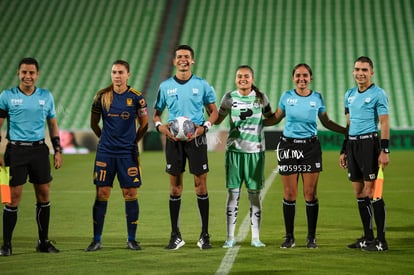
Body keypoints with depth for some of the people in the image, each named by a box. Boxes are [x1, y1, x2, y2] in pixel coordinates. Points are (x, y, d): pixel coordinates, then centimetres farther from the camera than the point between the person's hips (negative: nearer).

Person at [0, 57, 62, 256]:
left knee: (44, 195, 5)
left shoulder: (46, 96, 8)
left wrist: (58, 150, 10)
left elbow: (53, 125, 16)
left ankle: (43, 241, 17)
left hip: (39, 149, 3)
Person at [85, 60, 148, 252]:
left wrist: (132, 141, 10)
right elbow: (94, 123, 13)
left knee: (131, 194, 0)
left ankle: (131, 240, 10)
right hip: (105, 153, 1)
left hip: (128, 153, -1)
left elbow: (144, 124, 9)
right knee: (101, 194, 1)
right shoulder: (102, 96, 1)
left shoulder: (136, 97, -2)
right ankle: (97, 240, 8)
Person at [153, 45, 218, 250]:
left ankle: (204, 235, 5)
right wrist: (160, 126, -8)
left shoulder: (202, 85, 2)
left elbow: (214, 112, 7)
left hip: (196, 138, -1)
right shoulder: (165, 86, 7)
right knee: (175, 188, 3)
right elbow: (157, 113, 13)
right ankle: (175, 235, 10)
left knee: (201, 185, -2)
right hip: (173, 139, 1)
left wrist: (204, 127, -11)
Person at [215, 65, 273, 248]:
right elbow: (217, 119, 9)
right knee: (233, 193, 0)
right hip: (234, 149, 0)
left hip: (255, 151, 0)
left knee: (254, 194, 2)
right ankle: (230, 237, 6)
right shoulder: (229, 97, 4)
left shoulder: (260, 97, 3)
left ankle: (256, 237, 10)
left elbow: (270, 118, 13)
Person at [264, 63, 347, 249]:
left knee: (310, 194, -1)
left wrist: (348, 131, 6)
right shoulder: (287, 96, 2)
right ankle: (289, 237, 10)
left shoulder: (317, 98, 3)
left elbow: (326, 122, 14)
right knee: (289, 194, 1)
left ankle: (311, 237, 9)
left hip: (310, 147, 0)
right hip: (288, 146, 0)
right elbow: (276, 118, 14)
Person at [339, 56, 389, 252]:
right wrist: (344, 151, 19)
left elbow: (384, 123, -9)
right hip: (352, 144, 7)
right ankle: (368, 237, 15)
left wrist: (385, 151, -17)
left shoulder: (378, 94, -5)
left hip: (369, 142, -7)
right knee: (359, 193, 8)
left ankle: (381, 240, -5)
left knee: (371, 192, -9)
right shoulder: (350, 94, 16)